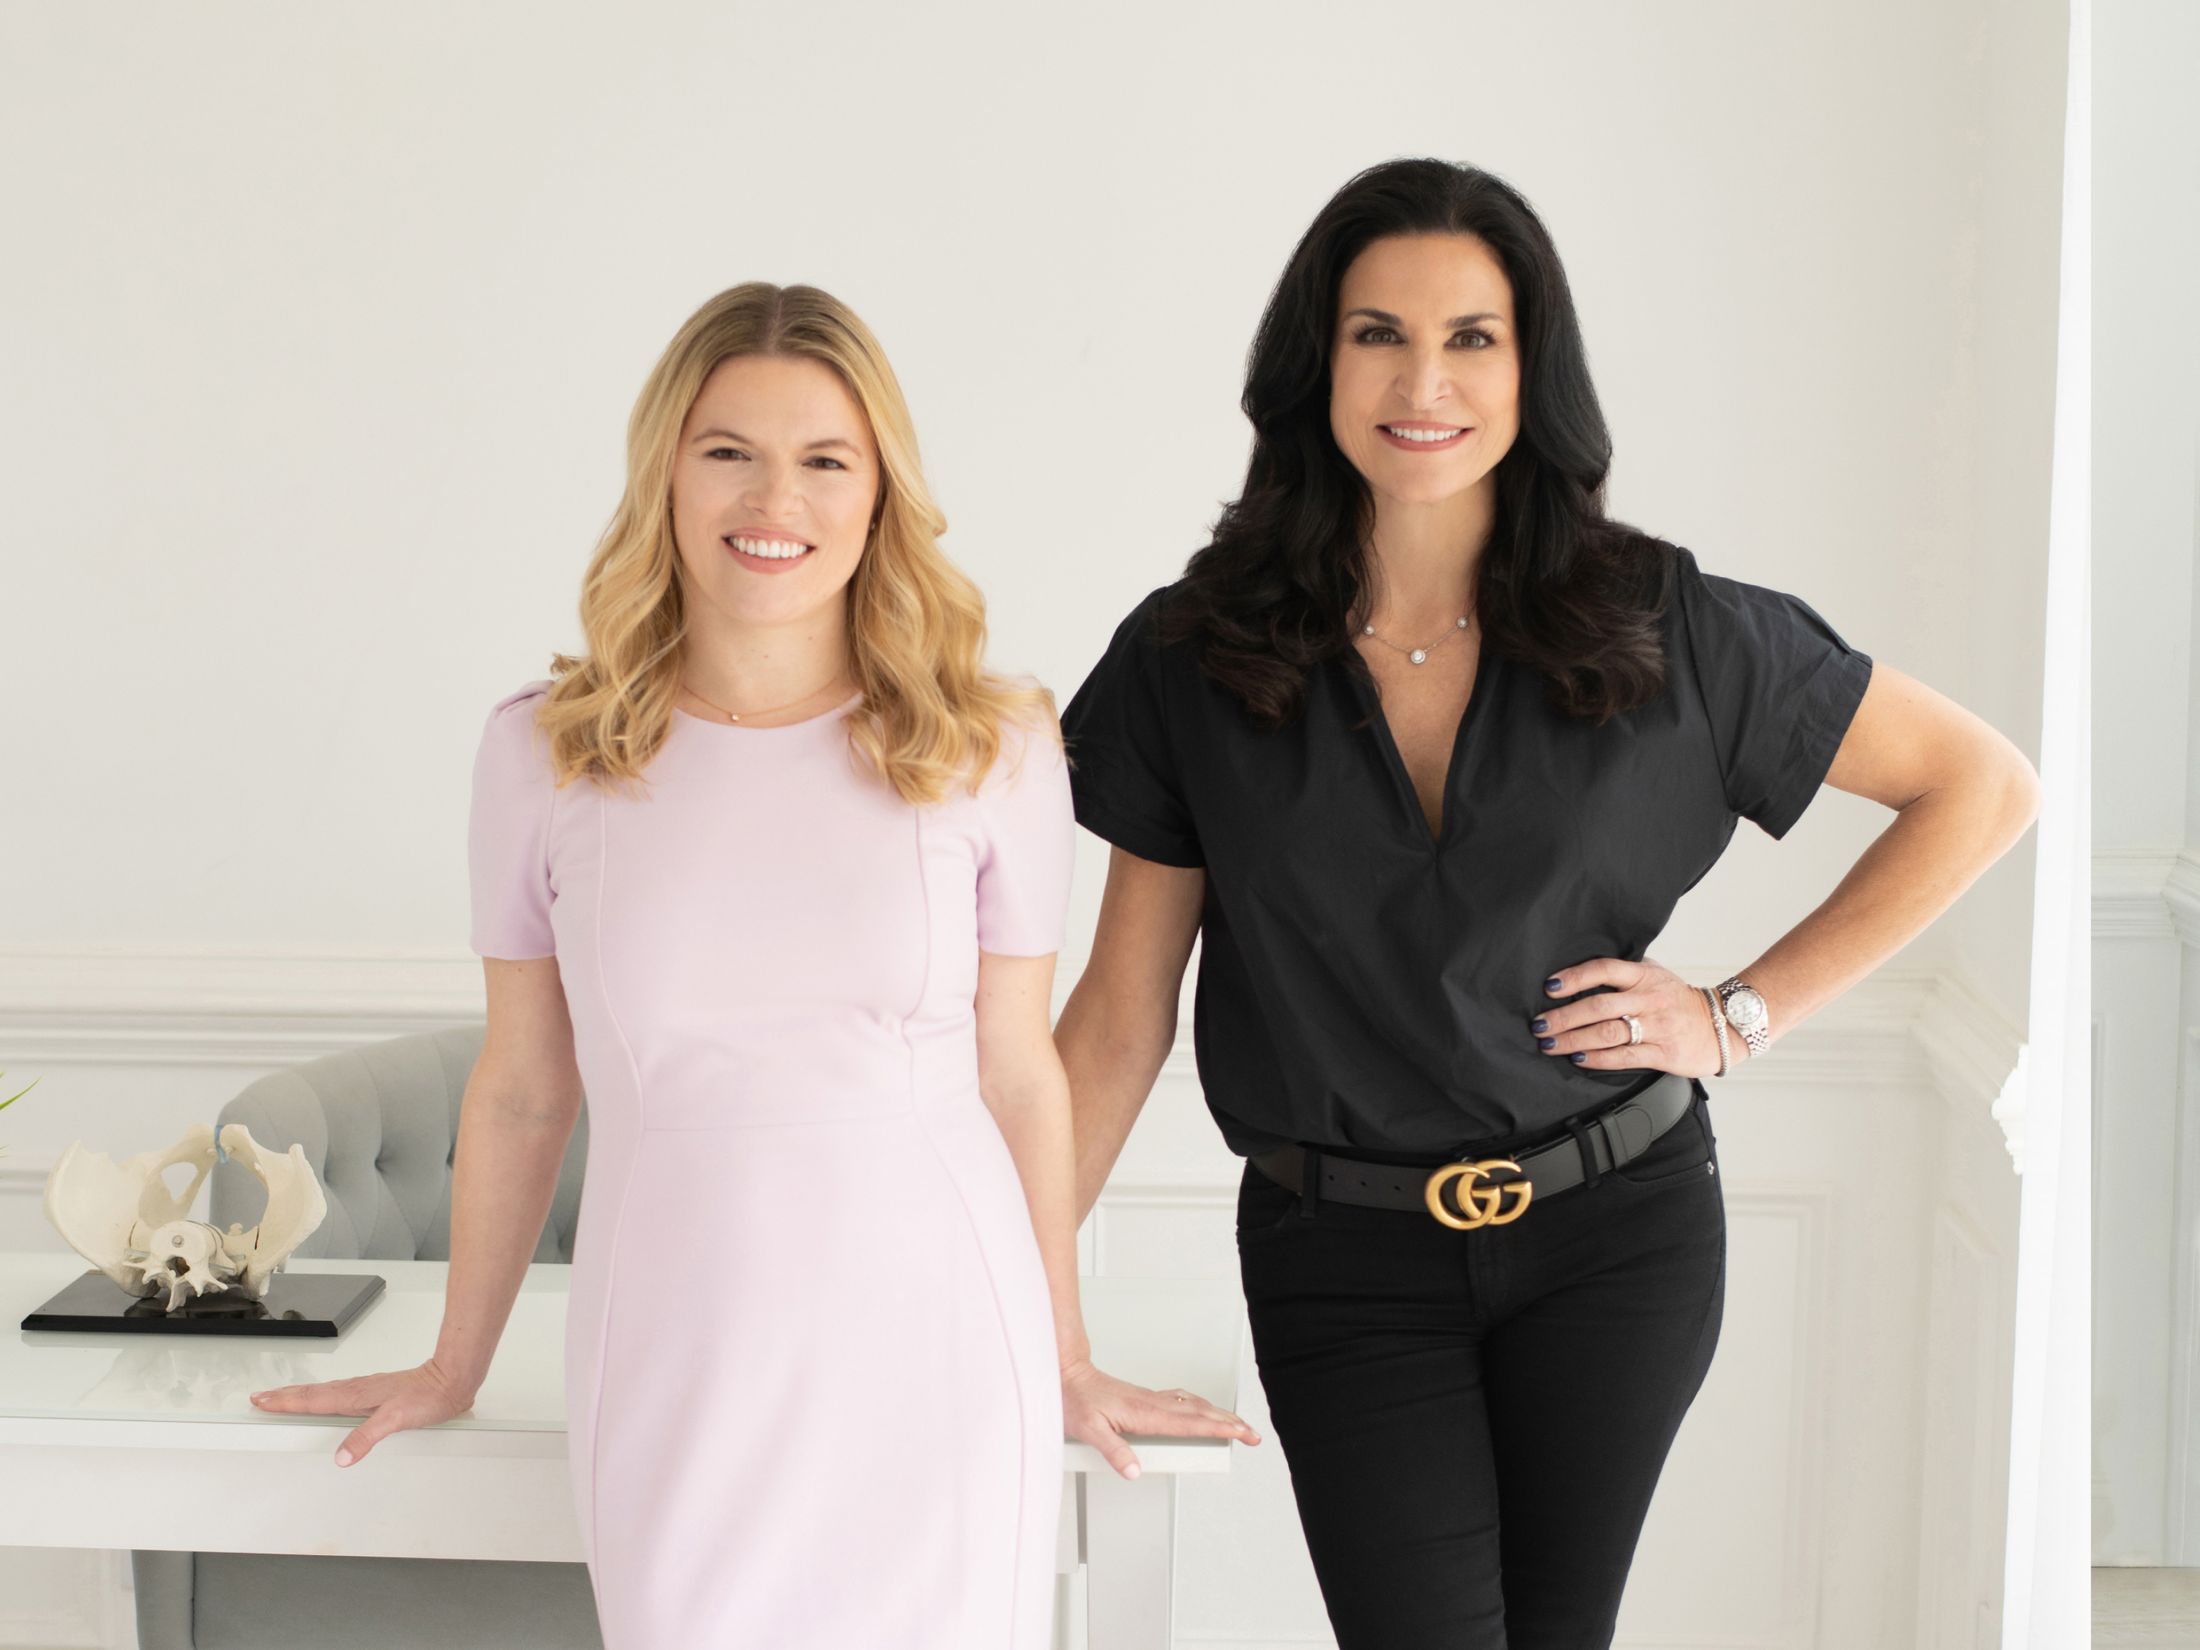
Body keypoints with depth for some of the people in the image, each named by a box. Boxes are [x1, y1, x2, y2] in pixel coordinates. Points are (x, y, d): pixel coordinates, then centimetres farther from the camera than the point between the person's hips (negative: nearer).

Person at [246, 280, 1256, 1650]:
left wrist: (1068, 1367, 13)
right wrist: (454, 1369, 17)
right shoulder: (544, 752, 0)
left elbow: (1020, 1075, 6)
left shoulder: (991, 750, -1)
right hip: (678, 1376, 0)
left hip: (937, 1367, 0)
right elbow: (523, 1091, 10)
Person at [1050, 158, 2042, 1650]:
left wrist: (1743, 1015, -2)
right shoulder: (1191, 660, -3)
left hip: (1614, 1230, 1)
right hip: (1343, 1254, 0)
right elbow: (1122, 1013, 1)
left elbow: (1984, 786, 3)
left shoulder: (1663, 630, -5)